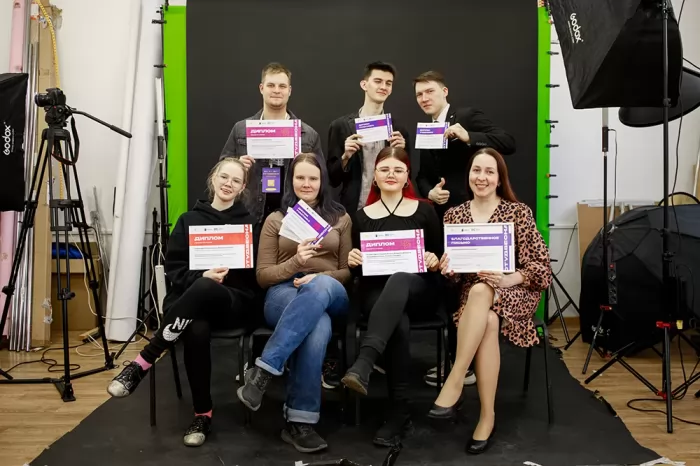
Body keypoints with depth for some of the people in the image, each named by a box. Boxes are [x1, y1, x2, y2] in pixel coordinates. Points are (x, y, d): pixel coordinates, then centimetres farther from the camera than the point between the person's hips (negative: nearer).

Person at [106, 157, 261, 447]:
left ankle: (142, 363, -32)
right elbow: (173, 268, 7)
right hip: (191, 298, 1)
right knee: (197, 330, -37)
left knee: (204, 290, -39)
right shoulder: (189, 220, 16)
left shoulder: (249, 223, 14)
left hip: (236, 302, -1)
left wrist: (208, 283, -10)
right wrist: (201, 277, -13)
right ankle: (203, 414, -21)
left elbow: (256, 274, 7)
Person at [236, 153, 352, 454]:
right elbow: (262, 276, 9)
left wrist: (319, 278, -12)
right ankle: (300, 422, -37)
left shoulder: (340, 218, 18)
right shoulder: (275, 219, 17)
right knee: (318, 325, -40)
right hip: (283, 294, -1)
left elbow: (349, 272, 10)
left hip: (331, 296, 1)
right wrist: (295, 262, -12)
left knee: (320, 287, -42)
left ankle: (263, 371, -41)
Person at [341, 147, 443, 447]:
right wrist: (352, 260, -9)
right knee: (398, 324, -36)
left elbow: (440, 256, 11)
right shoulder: (362, 216, 14)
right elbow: (356, 269, 14)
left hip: (418, 289, 0)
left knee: (399, 279, -40)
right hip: (376, 291, 1)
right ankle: (399, 412, -29)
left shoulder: (424, 211, 12)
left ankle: (362, 366, -55)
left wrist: (435, 261, -12)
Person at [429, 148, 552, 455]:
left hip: (514, 292, -2)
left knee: (480, 292, -37)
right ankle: (487, 414, -26)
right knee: (488, 322, -34)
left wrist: (509, 279, -22)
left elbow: (541, 263, -4)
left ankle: (454, 383, -32)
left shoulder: (518, 212, -1)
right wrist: (446, 270, -15)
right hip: (472, 292, 2)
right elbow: (453, 273, 10)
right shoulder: (454, 215, 7)